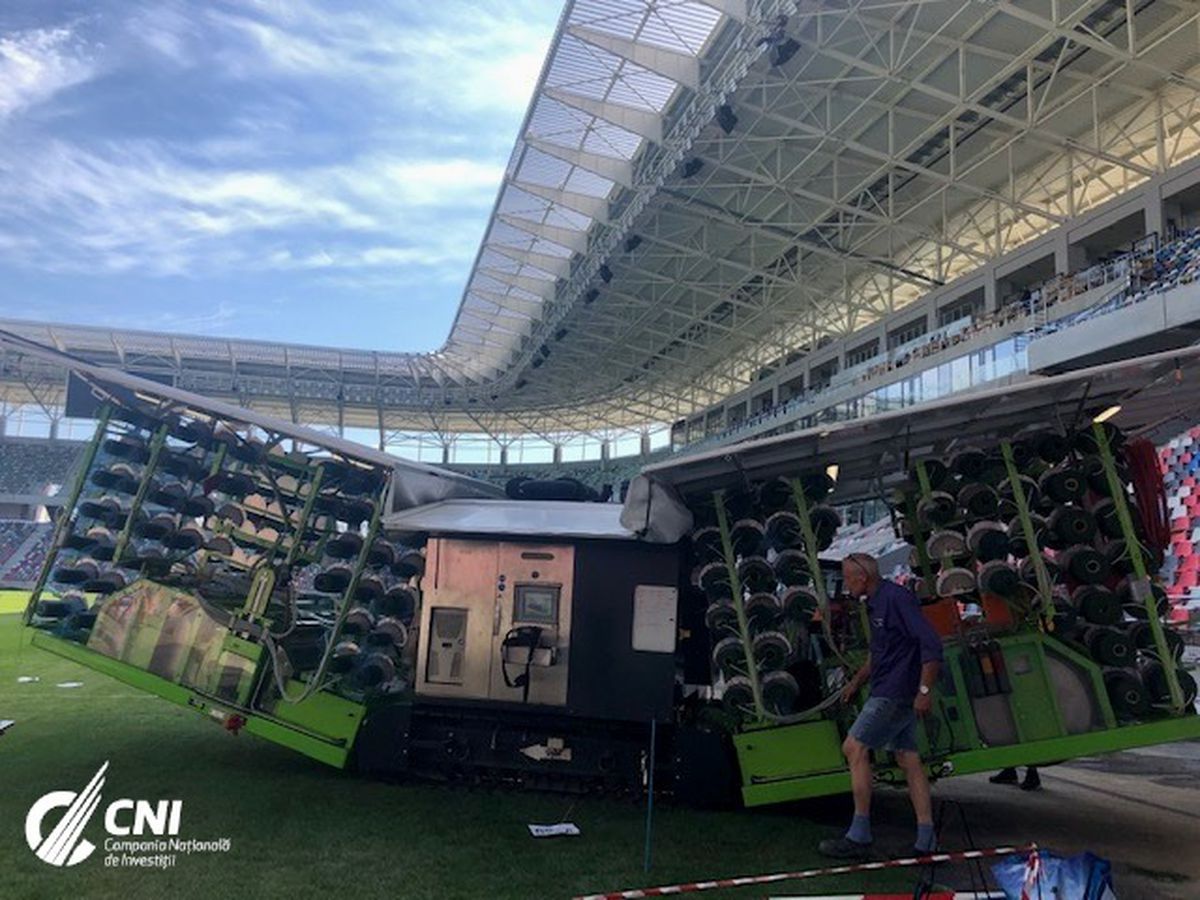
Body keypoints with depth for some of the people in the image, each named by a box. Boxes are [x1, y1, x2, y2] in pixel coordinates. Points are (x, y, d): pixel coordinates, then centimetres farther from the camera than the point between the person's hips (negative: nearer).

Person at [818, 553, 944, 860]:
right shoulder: (876, 603, 15)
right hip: (889, 693, 10)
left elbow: (931, 644, -21)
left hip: (896, 693, -10)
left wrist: (925, 690, -23)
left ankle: (859, 837, -4)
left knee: (854, 748, -9)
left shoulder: (897, 598, -16)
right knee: (909, 760, 9)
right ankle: (925, 841, 13)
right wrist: (856, 681, 28)